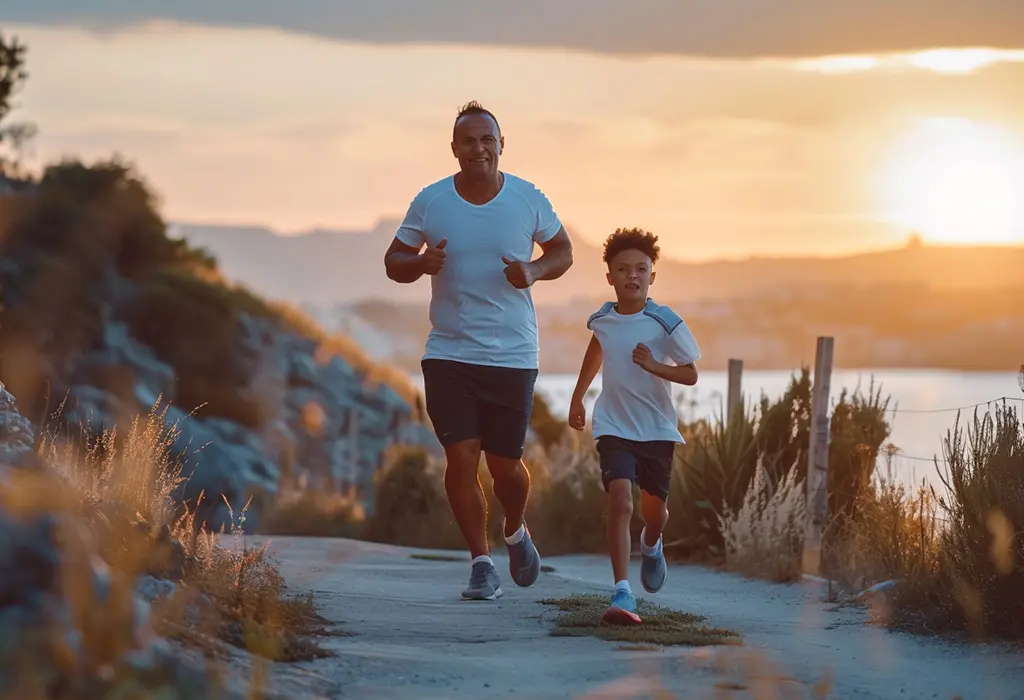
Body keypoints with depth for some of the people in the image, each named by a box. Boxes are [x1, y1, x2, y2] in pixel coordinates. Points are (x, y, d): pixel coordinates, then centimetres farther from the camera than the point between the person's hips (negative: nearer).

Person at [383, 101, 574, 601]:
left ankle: (516, 533, 34)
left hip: (513, 355, 0)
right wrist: (420, 263, -15)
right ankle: (481, 562, 7)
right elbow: (394, 261, 8)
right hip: (448, 354, 0)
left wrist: (535, 270, -10)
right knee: (461, 458, -7)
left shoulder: (529, 199, -1)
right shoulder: (430, 202, -1)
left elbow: (563, 251, 12)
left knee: (505, 463, 2)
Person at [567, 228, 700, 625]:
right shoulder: (602, 319, -2)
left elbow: (691, 375, -10)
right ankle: (622, 594, -25)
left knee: (654, 509, 14)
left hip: (657, 429, 0)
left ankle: (651, 546, 53)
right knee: (620, 501, -20)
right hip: (614, 427, 0)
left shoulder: (665, 322, -12)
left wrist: (654, 366, -27)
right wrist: (577, 397, 29)